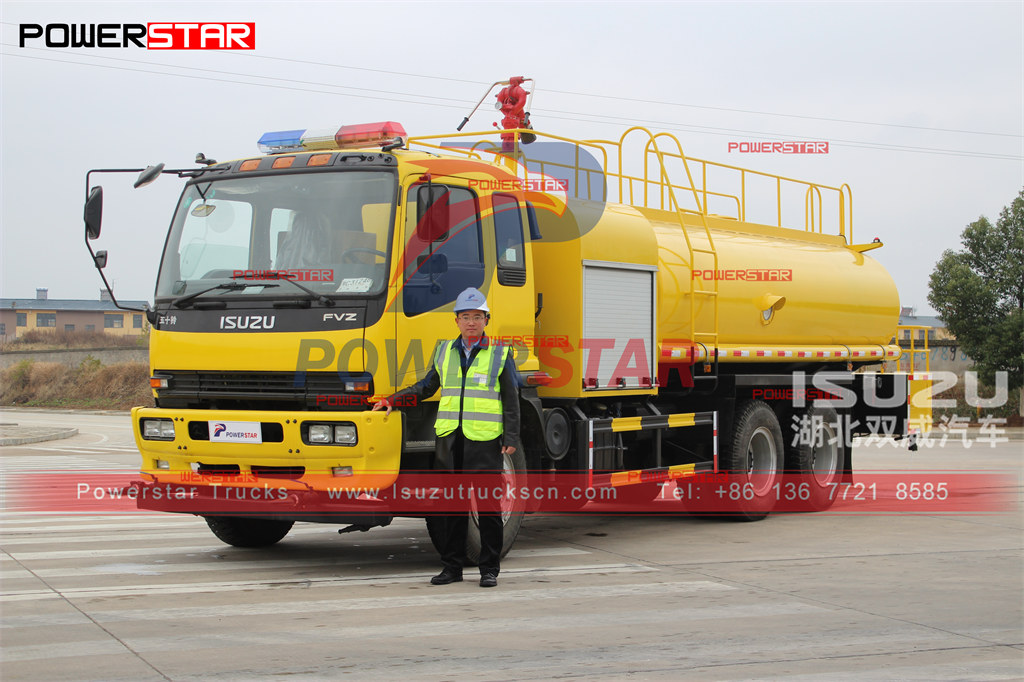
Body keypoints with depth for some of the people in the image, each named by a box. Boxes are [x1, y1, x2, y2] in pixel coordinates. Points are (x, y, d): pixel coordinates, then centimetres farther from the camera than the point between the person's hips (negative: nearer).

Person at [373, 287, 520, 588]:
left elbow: (511, 402, 3)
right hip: (449, 439, 3)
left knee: (488, 506, -1)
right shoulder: (445, 351, 13)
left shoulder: (500, 354, 4)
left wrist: (511, 439, -5)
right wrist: (393, 400, 13)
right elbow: (427, 386, 23)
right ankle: (452, 567, 14)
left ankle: (489, 569, 7)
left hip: (485, 441, -3)